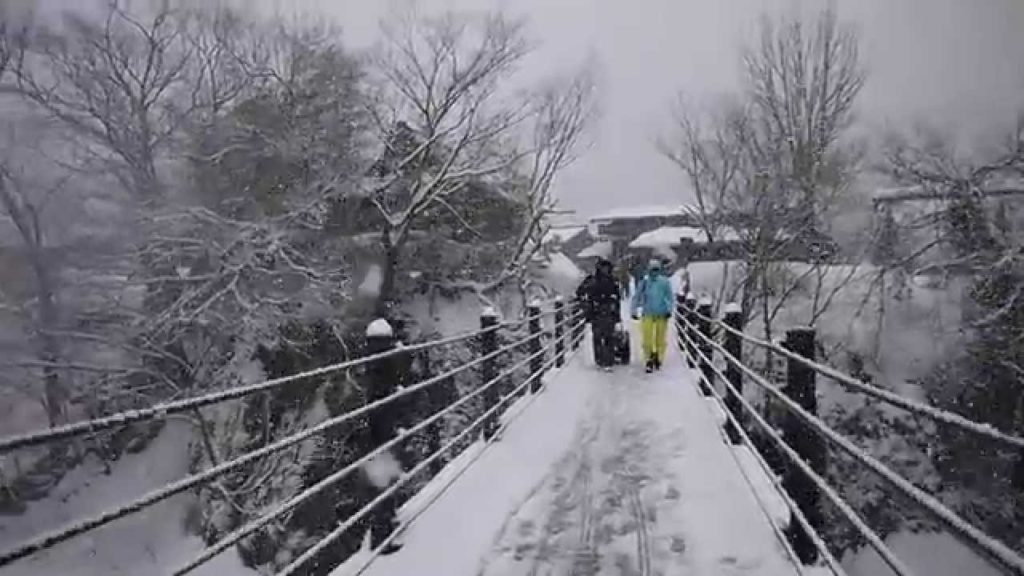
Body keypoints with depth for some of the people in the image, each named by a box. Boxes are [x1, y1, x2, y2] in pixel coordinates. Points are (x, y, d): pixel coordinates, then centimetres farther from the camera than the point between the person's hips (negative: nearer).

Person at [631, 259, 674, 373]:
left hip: (662, 315, 0)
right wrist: (634, 311, 7)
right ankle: (649, 360, 4)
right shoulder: (644, 282, 0)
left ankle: (658, 359, 22)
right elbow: (636, 297, 8)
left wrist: (669, 310, -8)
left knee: (660, 339, 6)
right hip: (648, 314, 0)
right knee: (647, 339, -7)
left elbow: (669, 297, 3)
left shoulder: (665, 282, -1)